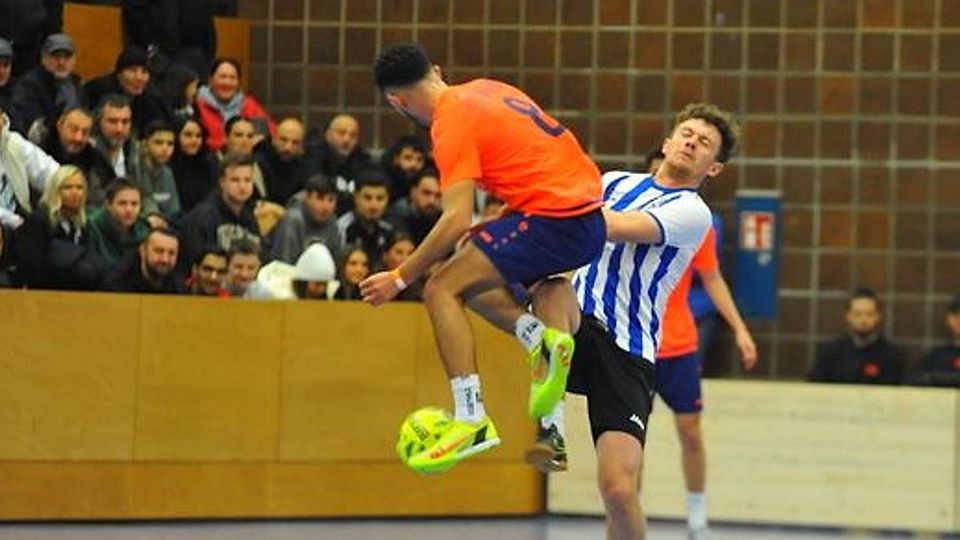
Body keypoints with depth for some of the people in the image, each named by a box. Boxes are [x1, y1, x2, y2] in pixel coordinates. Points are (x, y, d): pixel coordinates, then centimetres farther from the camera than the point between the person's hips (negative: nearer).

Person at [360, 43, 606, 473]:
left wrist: (400, 278, -10)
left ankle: (472, 421, -17)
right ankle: (540, 338, 4)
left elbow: (456, 221, -17)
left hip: (555, 221, -9)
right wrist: (496, 226, 23)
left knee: (442, 290, -9)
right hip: (590, 215, 9)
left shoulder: (453, 121, -10)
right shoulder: (484, 89, 16)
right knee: (471, 277, 22)